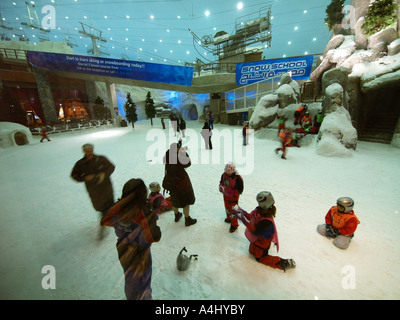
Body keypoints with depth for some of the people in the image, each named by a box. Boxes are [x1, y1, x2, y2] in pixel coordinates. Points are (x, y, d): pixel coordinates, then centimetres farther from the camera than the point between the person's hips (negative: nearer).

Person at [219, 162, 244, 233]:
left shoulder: (238, 179, -29)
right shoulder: (224, 174, -11)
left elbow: (239, 191, -25)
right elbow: (221, 182, 7)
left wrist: (229, 192, -32)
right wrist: (221, 187, -13)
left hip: (233, 197, -6)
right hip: (225, 195, 6)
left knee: (232, 211, 6)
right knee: (227, 208, 26)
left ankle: (234, 225, 29)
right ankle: (229, 218, 53)